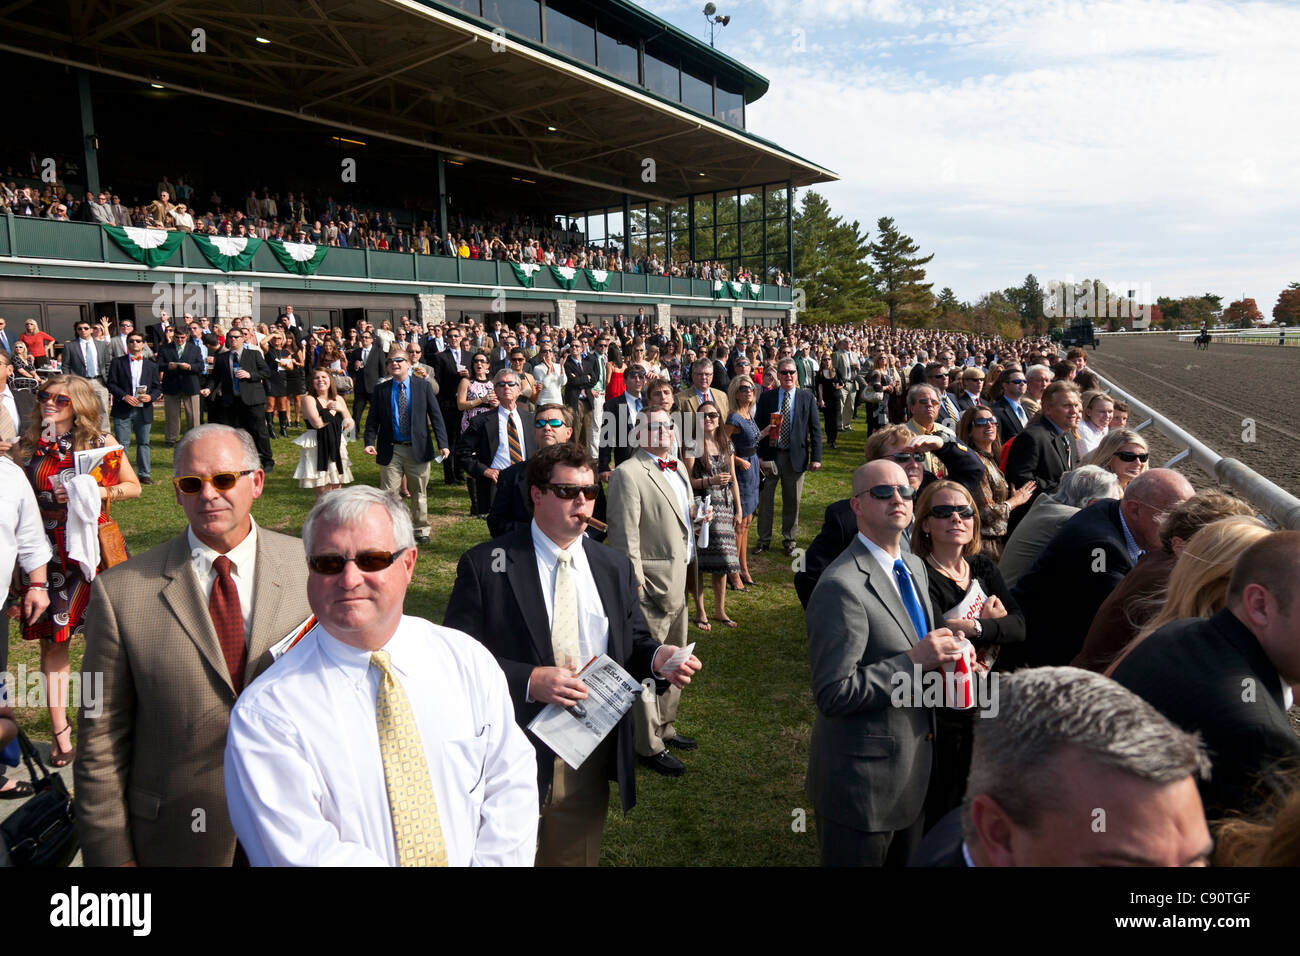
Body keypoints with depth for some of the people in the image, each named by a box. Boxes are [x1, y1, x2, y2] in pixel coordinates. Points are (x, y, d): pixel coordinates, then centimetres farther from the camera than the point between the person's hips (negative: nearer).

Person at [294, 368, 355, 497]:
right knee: (323, 490, -7)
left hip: (337, 446, 5)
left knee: (337, 487, 8)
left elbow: (350, 425, 8)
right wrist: (333, 410, -6)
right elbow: (317, 423, -19)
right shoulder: (308, 399, -4)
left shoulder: (338, 399, 11)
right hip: (317, 448, -5)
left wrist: (342, 409, -7)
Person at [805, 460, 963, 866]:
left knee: (907, 860, 24)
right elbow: (833, 694, -26)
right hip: (862, 779, -8)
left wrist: (943, 654, -2)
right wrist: (914, 661, -25)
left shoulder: (915, 566, 6)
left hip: (913, 768, 8)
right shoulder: (841, 587, -24)